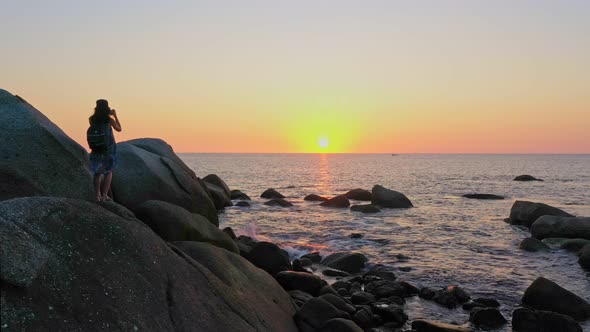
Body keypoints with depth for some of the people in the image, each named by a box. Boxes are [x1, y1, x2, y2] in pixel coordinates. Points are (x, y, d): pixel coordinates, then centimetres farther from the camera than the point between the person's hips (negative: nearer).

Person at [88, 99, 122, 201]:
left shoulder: (92, 120, -4)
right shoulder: (110, 120, -12)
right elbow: (119, 129, 5)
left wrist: (108, 115, 17)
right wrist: (115, 116, 10)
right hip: (109, 148, -3)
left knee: (98, 172, 15)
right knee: (108, 171, 10)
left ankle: (98, 195, 11)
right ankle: (104, 195, 3)